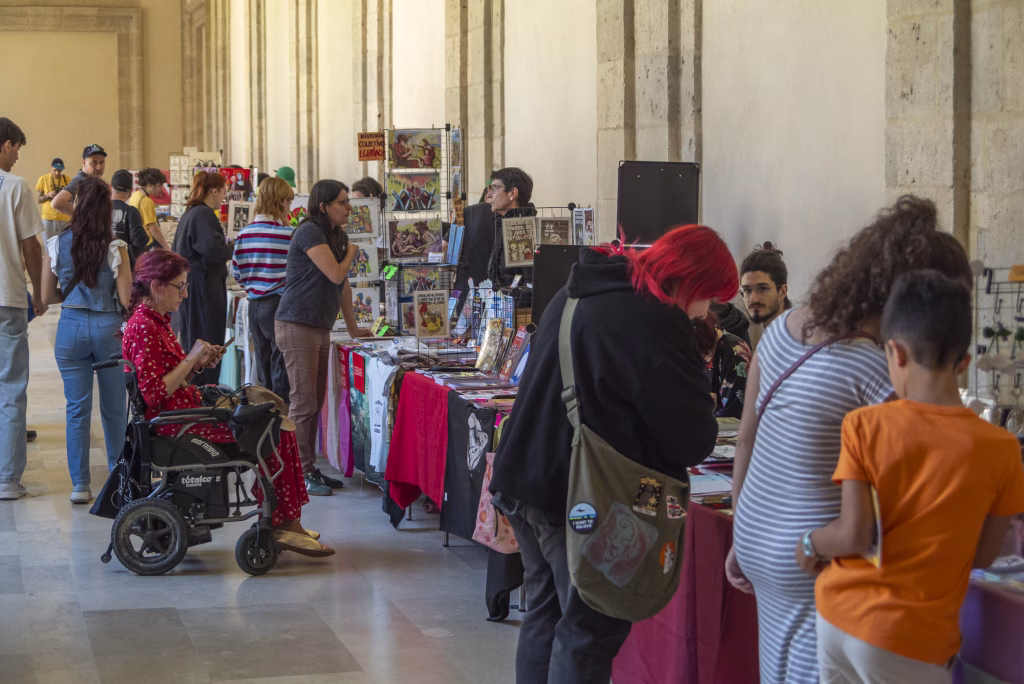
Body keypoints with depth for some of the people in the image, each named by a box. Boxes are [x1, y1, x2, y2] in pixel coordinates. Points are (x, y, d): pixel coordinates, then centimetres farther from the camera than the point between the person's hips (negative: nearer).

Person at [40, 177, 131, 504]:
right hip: (109, 327, -1)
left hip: (71, 326, 1)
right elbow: (126, 299, -8)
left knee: (77, 409, 6)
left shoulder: (56, 245, -3)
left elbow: (47, 296, 3)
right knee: (113, 408, 12)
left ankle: (80, 484, 6)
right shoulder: (115, 248, -9)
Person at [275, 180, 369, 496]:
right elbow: (336, 274, -18)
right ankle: (300, 474, -7)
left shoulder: (336, 236, 17)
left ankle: (310, 469, 17)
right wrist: (351, 253, 2)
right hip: (297, 325, -9)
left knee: (315, 402, 11)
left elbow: (343, 285, 24)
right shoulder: (310, 232, -13)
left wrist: (353, 327, 27)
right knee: (303, 403, -9)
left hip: (320, 328, 9)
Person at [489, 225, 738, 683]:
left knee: (545, 612, 19)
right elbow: (692, 440, -17)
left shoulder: (575, 293, 12)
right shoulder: (655, 321, -18)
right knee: (590, 629, 0)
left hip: (525, 480, 9)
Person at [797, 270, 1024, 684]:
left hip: (838, 616, 2)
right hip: (912, 641, -2)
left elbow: (854, 536, -11)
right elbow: (983, 555, -1)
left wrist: (810, 544, 8)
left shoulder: (864, 426, -9)